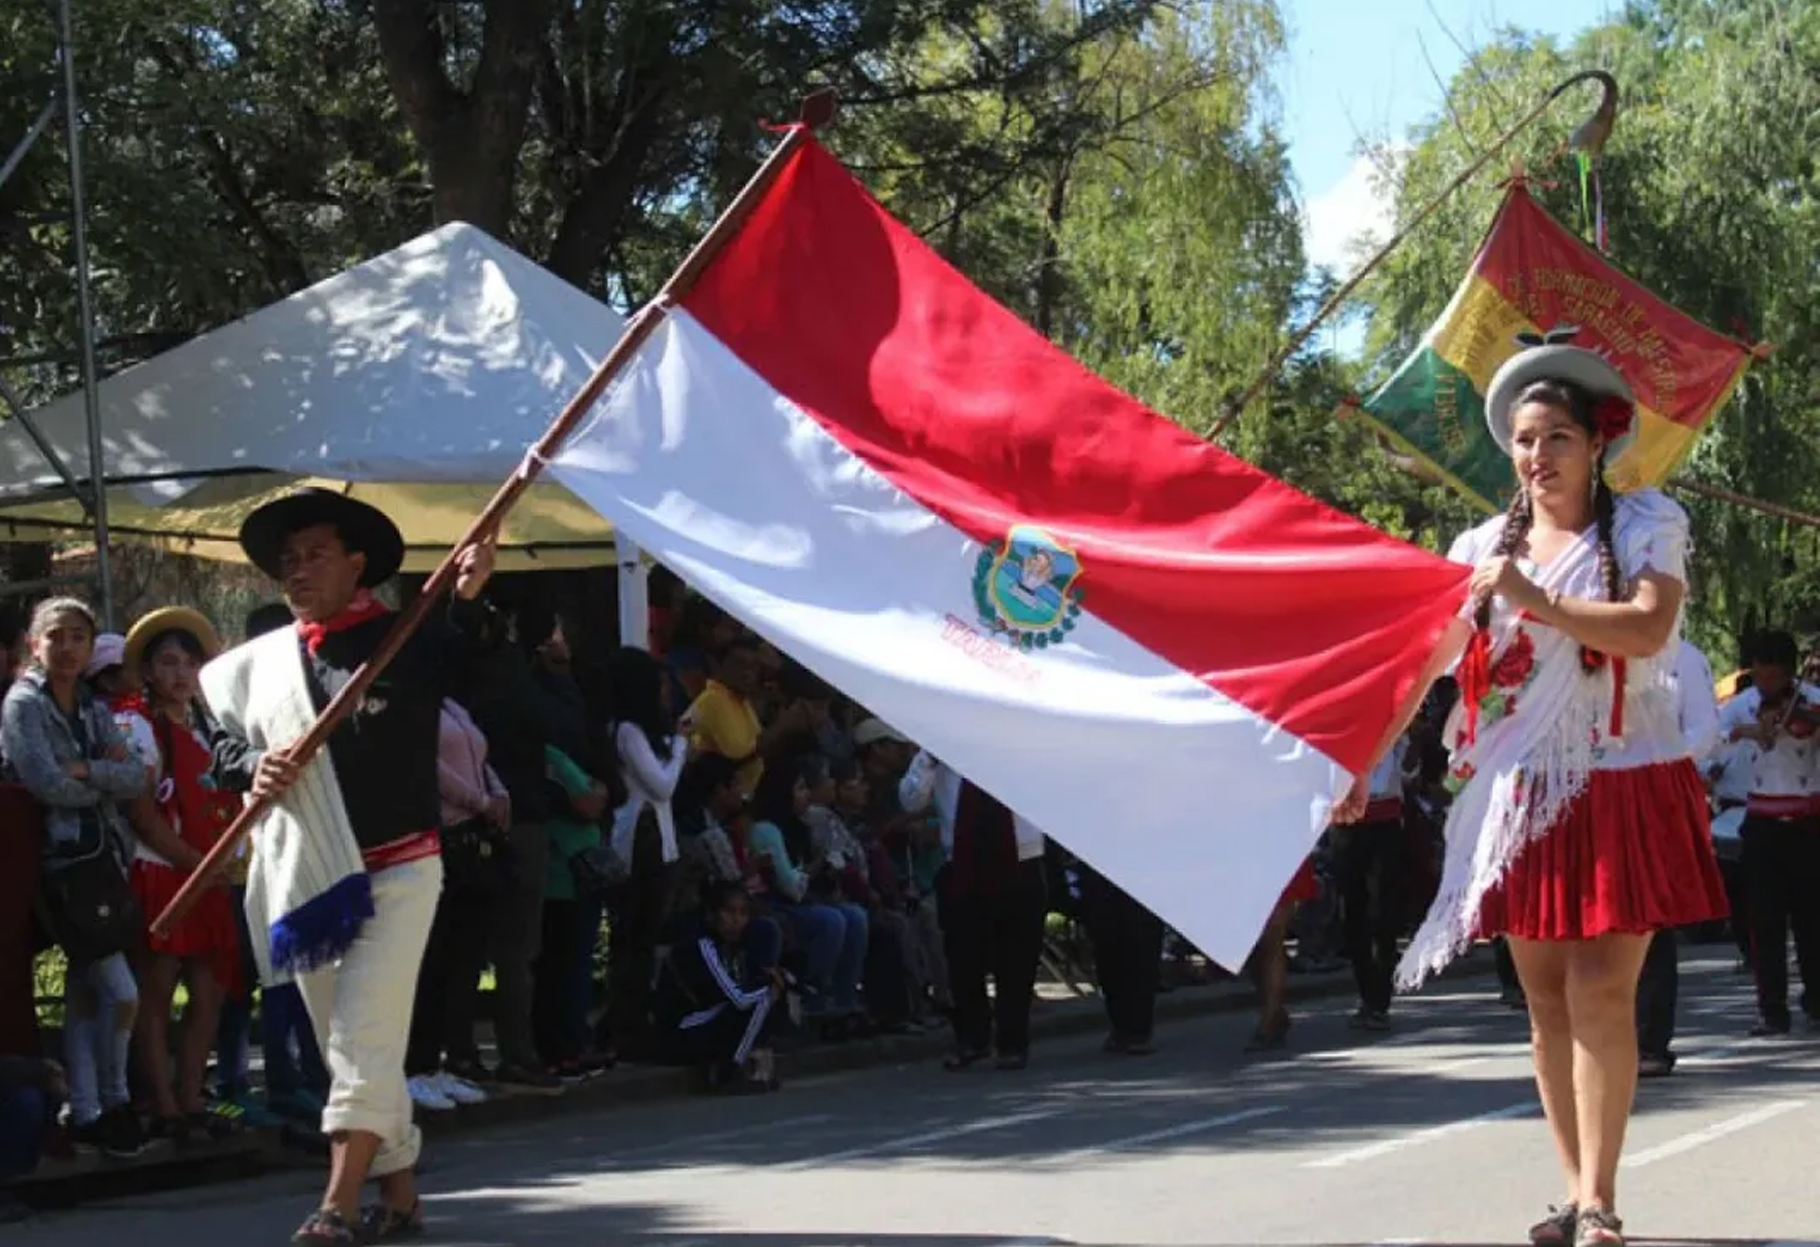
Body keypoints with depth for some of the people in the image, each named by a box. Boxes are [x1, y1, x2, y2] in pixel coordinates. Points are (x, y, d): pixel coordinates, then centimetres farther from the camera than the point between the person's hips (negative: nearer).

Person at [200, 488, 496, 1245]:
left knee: (363, 1040, -11)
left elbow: (471, 673, -20)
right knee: (348, 1048, 11)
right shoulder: (260, 662, 9)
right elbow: (224, 744, 15)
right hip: (304, 878, 5)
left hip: (397, 872, -5)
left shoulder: (407, 641, -4)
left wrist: (468, 601, -38)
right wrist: (253, 768, -8)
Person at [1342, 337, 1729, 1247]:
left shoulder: (1646, 525, 0)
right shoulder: (1484, 548, 10)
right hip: (1524, 797, 4)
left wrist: (1537, 601, -20)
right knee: (1546, 1002, 5)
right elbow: (1419, 665, 10)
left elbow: (1648, 628, -17)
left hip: (1623, 792, -4)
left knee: (1599, 994, -12)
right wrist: (1361, 765, 5)